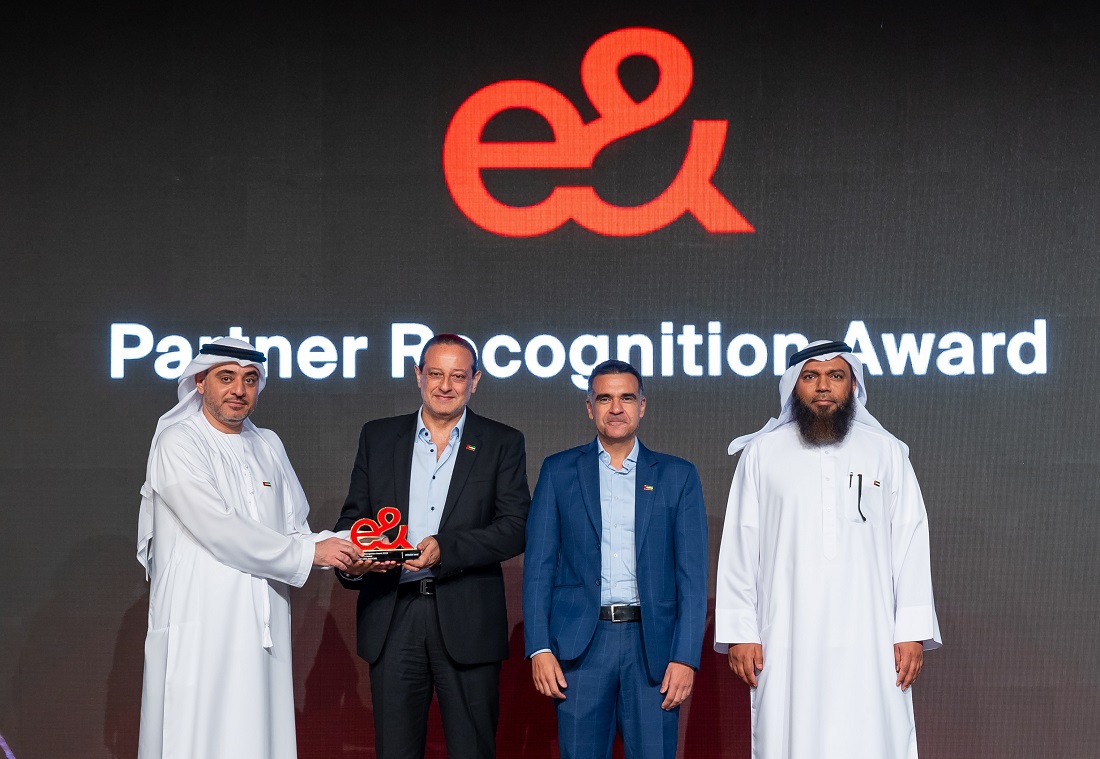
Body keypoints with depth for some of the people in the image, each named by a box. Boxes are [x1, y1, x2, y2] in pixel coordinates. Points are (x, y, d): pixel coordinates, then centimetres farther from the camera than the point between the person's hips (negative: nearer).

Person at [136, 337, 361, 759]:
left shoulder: (268, 446, 17)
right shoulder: (178, 443, -5)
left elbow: (292, 529, 15)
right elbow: (219, 531, -15)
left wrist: (347, 553, -4)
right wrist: (309, 552, -13)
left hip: (263, 627, 6)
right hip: (200, 626, -6)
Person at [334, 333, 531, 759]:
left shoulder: (503, 444, 6)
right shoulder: (378, 437, 13)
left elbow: (516, 527, -4)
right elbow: (353, 517, 11)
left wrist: (446, 548, -18)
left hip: (466, 624, -2)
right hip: (392, 617, 2)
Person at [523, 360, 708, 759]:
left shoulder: (678, 476, 8)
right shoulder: (558, 471, 9)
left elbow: (692, 574, 4)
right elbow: (539, 566, 5)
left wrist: (685, 657, -6)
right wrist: (538, 648, -5)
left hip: (653, 643, 0)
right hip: (580, 643, 0)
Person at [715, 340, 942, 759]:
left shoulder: (887, 452, 9)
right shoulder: (763, 453, 7)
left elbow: (910, 544, 7)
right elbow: (740, 547, 6)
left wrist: (913, 631, 0)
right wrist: (739, 632, 0)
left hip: (868, 640, 0)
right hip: (787, 641, 0)